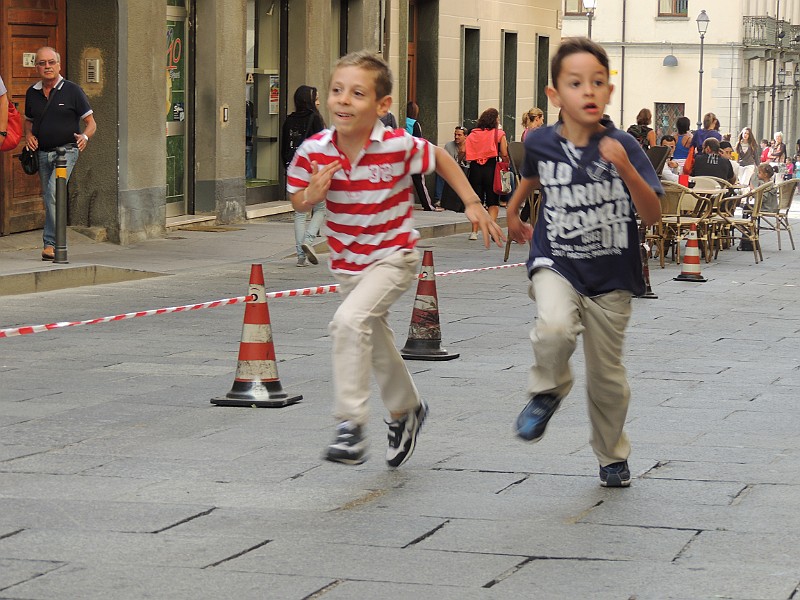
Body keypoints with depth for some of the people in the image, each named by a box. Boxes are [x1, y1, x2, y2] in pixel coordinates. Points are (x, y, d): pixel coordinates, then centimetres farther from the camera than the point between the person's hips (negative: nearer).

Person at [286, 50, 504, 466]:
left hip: (394, 257, -5)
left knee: (349, 321, -29)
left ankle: (351, 424, -24)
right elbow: (296, 201, 1)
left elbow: (440, 159, -1)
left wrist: (473, 204, -2)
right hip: (346, 263, 5)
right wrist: (312, 194, -22)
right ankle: (405, 411, 48)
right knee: (375, 344, 21)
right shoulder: (313, 151, -13)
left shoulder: (398, 146, -20)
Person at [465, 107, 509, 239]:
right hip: (491, 168, -2)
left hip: (475, 168, 2)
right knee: (493, 202, 6)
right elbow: (504, 155, -8)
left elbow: (463, 152, -3)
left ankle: (474, 231, 6)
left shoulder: (472, 134, 4)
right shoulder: (499, 134, -3)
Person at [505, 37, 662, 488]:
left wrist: (625, 169, -32)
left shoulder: (622, 146, -15)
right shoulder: (541, 143, -8)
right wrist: (512, 212, 28)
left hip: (610, 278, 0)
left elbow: (653, 215, -19)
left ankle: (614, 455, 35)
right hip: (556, 264, 0)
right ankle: (548, 391, 0)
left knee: (607, 375, 10)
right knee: (555, 328, -32)